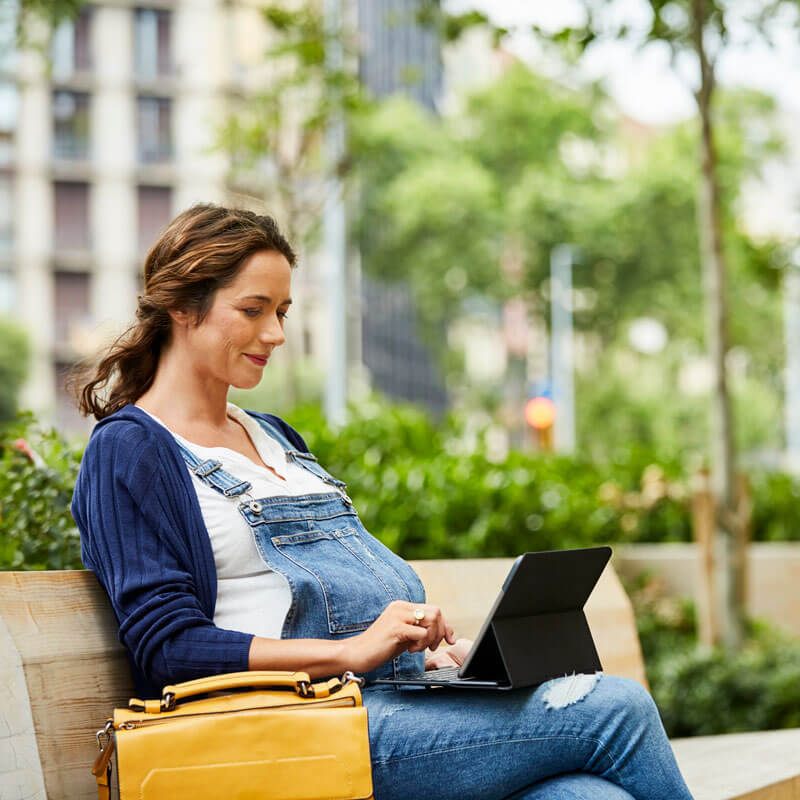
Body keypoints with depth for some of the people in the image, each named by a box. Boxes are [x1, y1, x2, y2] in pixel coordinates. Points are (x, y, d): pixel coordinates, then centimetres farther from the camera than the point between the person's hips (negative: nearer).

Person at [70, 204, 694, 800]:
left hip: (396, 696, 7)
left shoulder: (274, 437, 26)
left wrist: (429, 644, 4)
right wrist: (355, 648, -19)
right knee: (616, 708, -18)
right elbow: (170, 646, -11)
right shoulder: (129, 451, 0)